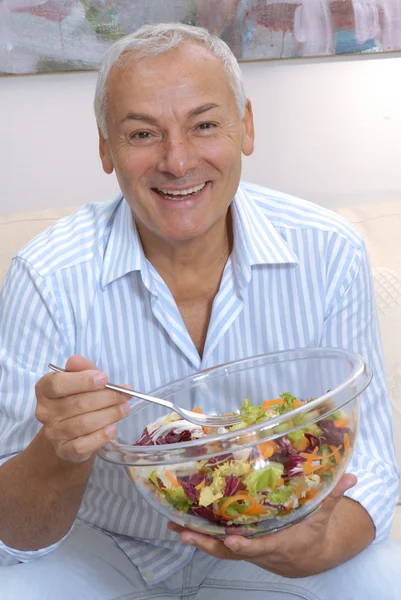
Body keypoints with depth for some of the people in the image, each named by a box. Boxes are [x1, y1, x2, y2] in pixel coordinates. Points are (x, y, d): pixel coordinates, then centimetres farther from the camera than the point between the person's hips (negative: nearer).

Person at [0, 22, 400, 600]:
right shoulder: (47, 279, -20)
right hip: (101, 551, -1)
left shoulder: (329, 254, -16)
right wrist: (60, 456, -41)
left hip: (273, 536, 2)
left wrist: (320, 547, -34)